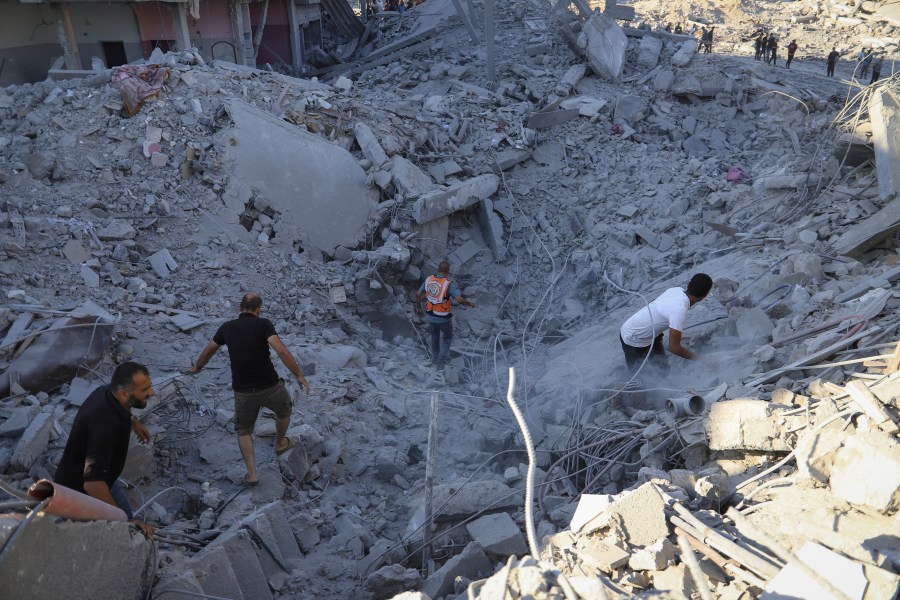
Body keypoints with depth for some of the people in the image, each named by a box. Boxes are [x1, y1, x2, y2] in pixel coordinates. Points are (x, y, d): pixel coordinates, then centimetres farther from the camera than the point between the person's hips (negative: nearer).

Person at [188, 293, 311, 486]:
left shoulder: (227, 327, 5)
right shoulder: (263, 324, -8)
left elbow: (208, 351, 22)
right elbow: (281, 351, -22)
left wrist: (196, 368, 41)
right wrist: (299, 376, -16)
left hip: (243, 391, 3)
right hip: (270, 387, -2)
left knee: (243, 430, 21)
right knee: (284, 409, 30)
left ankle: (251, 473, 12)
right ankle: (280, 444, 50)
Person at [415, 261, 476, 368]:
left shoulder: (429, 279, -9)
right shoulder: (449, 284, -25)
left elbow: (418, 294, -1)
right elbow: (460, 300, -32)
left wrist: (418, 308, 17)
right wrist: (470, 304, -11)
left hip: (431, 315, 4)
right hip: (443, 317, -4)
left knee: (435, 335, 31)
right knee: (447, 336, 24)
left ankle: (435, 358, 46)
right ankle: (440, 361, 23)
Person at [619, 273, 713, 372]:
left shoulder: (676, 290, -12)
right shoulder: (679, 309, -35)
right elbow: (674, 347, -32)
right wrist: (697, 358, -20)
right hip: (633, 340, -8)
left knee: (660, 367, 17)